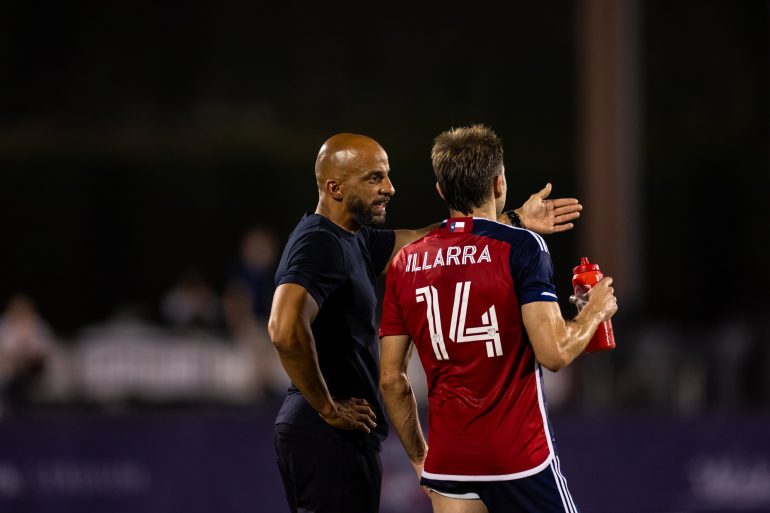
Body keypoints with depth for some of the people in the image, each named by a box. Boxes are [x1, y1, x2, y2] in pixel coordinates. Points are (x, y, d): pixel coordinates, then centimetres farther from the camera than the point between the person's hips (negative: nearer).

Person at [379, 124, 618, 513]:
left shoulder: (405, 263, 7)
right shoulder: (521, 247, -8)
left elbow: (391, 379, 8)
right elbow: (554, 353, -16)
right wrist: (595, 312, 4)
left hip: (446, 466, 4)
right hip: (520, 460, -4)